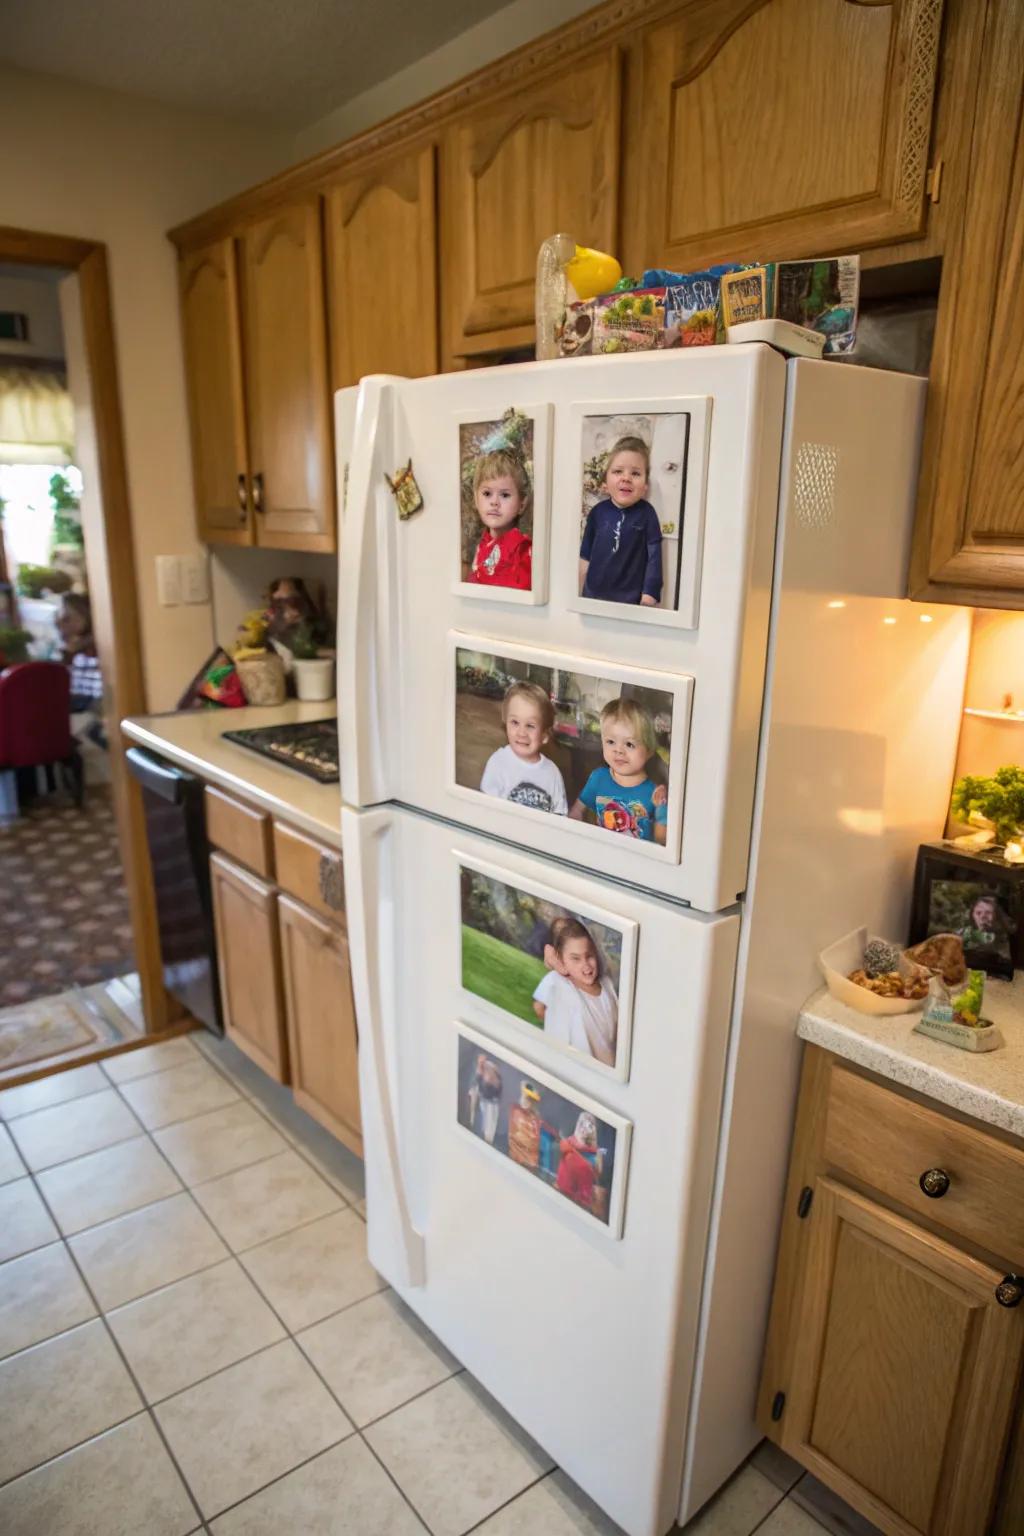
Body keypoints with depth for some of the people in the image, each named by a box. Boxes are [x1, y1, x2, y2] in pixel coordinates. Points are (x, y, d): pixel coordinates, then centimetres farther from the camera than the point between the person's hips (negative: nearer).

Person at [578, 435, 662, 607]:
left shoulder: (646, 514, -9)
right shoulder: (598, 512, -2)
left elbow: (654, 556, -8)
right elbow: (585, 555, 6)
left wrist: (649, 596, -10)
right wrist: (579, 592, 8)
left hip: (631, 599, -2)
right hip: (593, 596, 2)